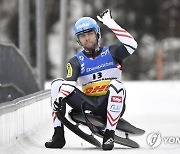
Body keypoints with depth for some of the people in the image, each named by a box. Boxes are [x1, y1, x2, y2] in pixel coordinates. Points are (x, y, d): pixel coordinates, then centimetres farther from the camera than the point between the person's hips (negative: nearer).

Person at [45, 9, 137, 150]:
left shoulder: (110, 53, 6)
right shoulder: (76, 61, 10)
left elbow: (131, 45, -14)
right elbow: (70, 81, -9)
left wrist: (110, 23, -13)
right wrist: (60, 96, -31)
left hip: (111, 104, -2)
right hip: (89, 104, 3)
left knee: (116, 85, -34)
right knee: (57, 84, -11)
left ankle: (109, 135, -33)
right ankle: (58, 136, -15)